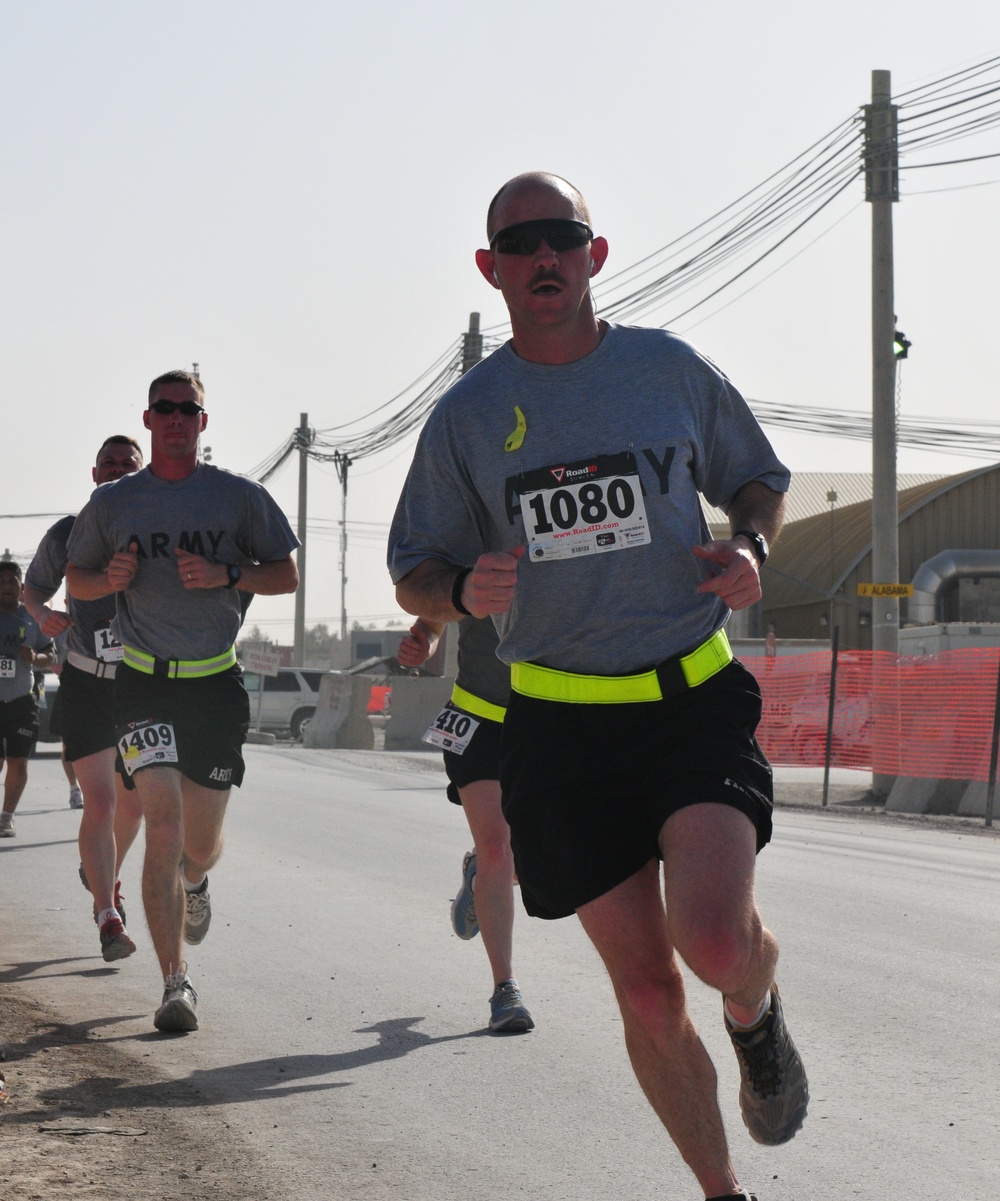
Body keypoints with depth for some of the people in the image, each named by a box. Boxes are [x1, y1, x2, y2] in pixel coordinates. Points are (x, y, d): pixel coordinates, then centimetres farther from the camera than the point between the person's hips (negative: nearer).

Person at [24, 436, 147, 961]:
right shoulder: (67, 535, -4)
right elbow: (33, 587, 12)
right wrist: (42, 613, -10)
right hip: (86, 686, -2)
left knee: (133, 804, 12)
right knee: (99, 803, -12)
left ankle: (102, 872, 42)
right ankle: (109, 919, -10)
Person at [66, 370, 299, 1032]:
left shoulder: (239, 496, 2)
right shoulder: (112, 502, 4)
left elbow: (287, 574, 6)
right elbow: (77, 580, 14)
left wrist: (226, 574, -12)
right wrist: (112, 578, -9)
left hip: (217, 681, 1)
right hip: (145, 682, -1)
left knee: (201, 841, 8)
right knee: (163, 823, -16)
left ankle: (194, 885, 48)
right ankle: (177, 982, -12)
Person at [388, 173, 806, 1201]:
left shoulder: (671, 369, 3)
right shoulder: (467, 414, 3)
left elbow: (758, 480, 18)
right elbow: (414, 578, 10)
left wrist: (750, 547, -5)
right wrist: (464, 590, -14)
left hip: (695, 701, -1)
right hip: (561, 725, 1)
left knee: (715, 939, -22)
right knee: (647, 995, 3)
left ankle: (756, 1019, 15)